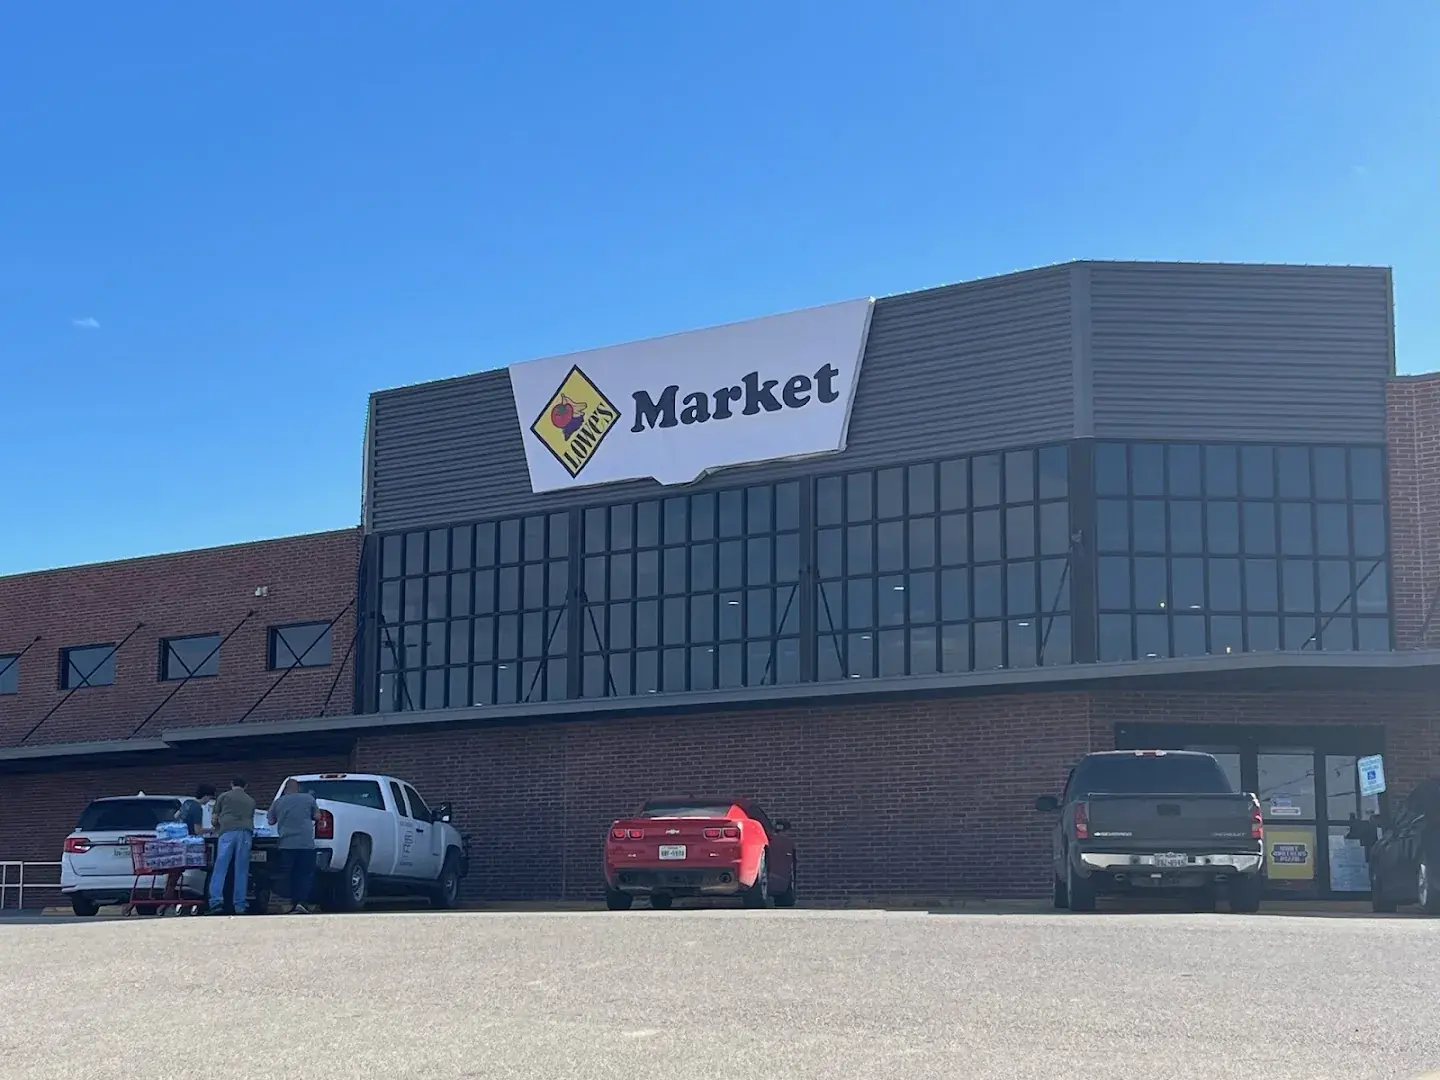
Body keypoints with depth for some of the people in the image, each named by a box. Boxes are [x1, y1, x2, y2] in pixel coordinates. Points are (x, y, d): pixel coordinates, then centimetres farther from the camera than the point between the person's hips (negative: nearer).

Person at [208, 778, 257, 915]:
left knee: (220, 867, -5)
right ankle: (240, 906, 1)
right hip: (246, 833, 2)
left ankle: (216, 899, -20)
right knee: (242, 870, 3)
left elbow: (215, 820, 25)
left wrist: (217, 828, 46)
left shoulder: (223, 796, 20)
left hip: (228, 832, -2)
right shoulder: (251, 801, 26)